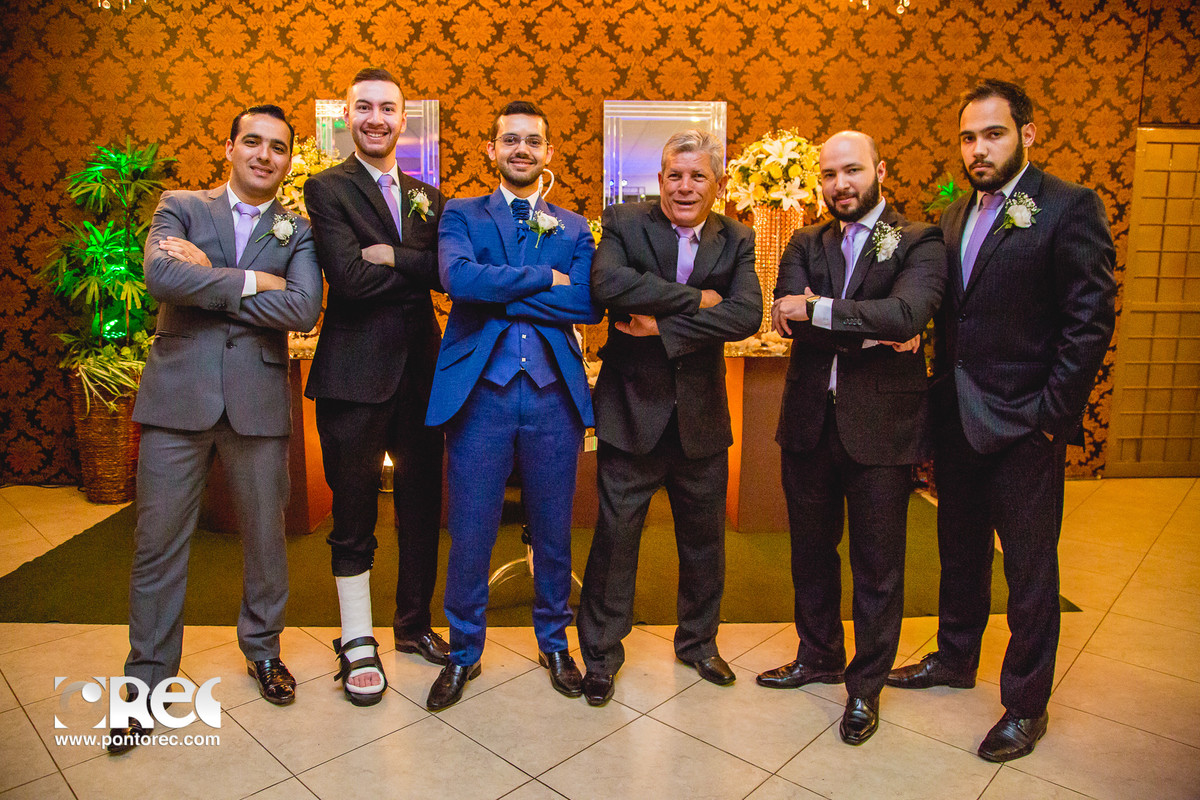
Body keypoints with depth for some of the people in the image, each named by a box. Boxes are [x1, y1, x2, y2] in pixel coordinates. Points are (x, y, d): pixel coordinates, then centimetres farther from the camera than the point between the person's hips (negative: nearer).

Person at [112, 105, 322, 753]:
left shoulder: (297, 231, 8)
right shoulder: (180, 207, 8)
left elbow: (303, 310, -11)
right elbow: (160, 275, -12)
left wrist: (207, 273, -11)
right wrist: (250, 281, -12)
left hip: (258, 400, 1)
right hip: (177, 396, 0)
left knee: (265, 536, 11)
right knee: (157, 542, 6)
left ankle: (262, 649, 33)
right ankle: (148, 680, 23)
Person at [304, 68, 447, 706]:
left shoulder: (427, 197, 15)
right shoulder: (326, 189, 0)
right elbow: (348, 277, -16)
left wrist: (393, 257, -14)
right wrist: (418, 270, -6)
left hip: (420, 370, 5)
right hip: (356, 372, -5)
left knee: (422, 506, 13)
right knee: (353, 516, 6)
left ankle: (414, 624, 32)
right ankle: (357, 643, 23)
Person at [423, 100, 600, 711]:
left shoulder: (573, 227, 12)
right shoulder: (461, 214, 9)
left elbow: (588, 304, -6)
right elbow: (458, 277, -14)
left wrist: (500, 293, -9)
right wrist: (546, 278, -10)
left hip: (554, 393, 2)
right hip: (480, 391, -1)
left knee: (553, 530, 12)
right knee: (469, 533, 5)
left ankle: (554, 643, 33)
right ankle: (463, 653, 27)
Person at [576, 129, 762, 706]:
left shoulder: (736, 241, 4)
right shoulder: (625, 223, -3)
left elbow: (747, 314, -14)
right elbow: (608, 282, -25)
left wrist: (663, 324, -20)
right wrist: (695, 299, -21)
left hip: (701, 414, 3)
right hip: (632, 409, -3)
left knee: (704, 536, 15)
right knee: (616, 534, 4)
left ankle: (698, 641, 39)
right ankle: (600, 654, 24)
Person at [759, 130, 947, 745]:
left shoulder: (918, 242, -3)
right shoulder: (805, 245, 9)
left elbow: (906, 313, -22)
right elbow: (789, 318, -8)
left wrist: (817, 310, -18)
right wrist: (872, 332, -17)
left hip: (881, 424, -4)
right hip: (810, 420, 4)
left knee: (877, 563, 8)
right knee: (811, 550, 18)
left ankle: (866, 686, 27)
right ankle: (818, 656, 39)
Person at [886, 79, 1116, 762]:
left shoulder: (1069, 207, -9)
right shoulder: (957, 215, 11)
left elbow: (1091, 321, -13)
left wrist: (1054, 416, -15)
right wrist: (941, 388, 3)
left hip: (1023, 425, -6)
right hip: (956, 418, 6)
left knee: (1030, 566, 7)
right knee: (960, 549, 20)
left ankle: (1027, 704, 24)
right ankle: (955, 659, 39)